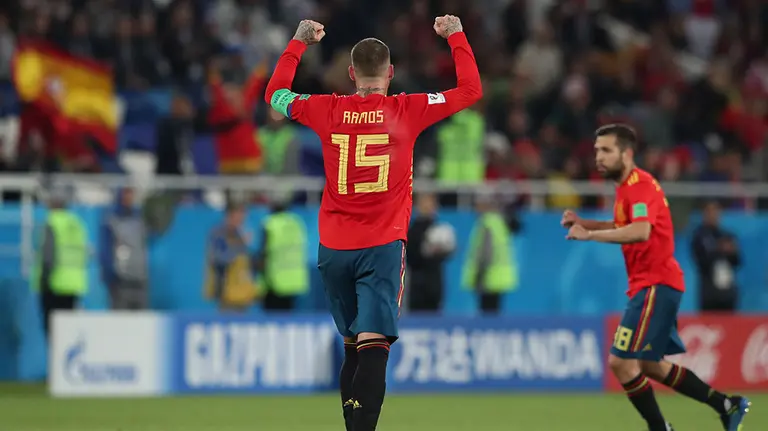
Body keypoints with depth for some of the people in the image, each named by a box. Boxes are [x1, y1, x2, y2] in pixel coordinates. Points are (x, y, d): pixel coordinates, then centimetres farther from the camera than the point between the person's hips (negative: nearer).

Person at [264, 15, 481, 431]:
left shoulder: (328, 111, 2)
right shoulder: (406, 111, -4)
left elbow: (275, 92, 20)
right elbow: (471, 90, 6)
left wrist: (299, 42, 29)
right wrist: (456, 37, 17)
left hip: (334, 248, 4)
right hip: (382, 246, -4)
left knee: (353, 347, 17)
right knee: (374, 347, -13)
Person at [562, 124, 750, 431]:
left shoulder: (639, 184, -17)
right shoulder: (627, 186, 14)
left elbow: (641, 231, -33)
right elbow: (624, 227, 28)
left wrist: (590, 235, -32)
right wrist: (584, 223, 13)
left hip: (656, 285, -11)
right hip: (652, 285, 11)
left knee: (621, 361, -13)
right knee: (650, 365, 18)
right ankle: (727, 405, 23)